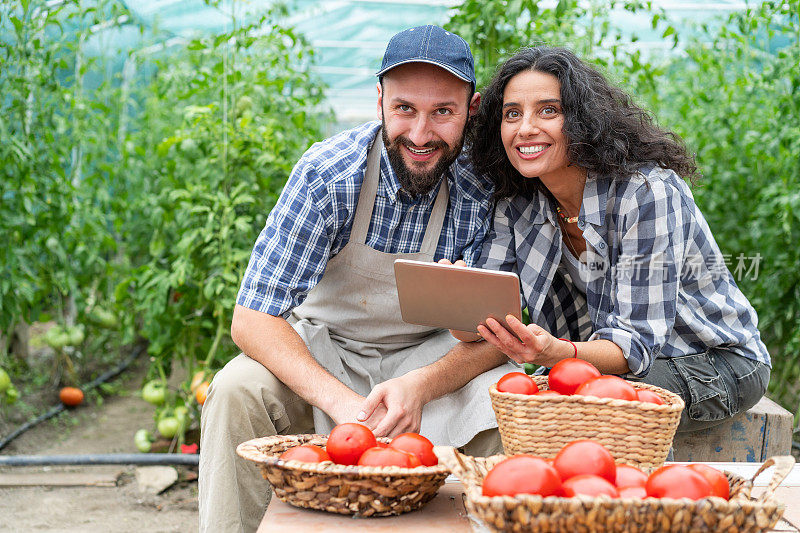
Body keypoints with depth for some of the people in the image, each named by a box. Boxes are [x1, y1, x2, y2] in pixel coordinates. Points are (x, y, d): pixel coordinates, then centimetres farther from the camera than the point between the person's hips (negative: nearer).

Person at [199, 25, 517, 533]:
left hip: (433, 354, 1)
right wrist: (340, 401, -41)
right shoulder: (327, 174, -22)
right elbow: (252, 318, -24)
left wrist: (422, 385, -37)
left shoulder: (488, 185, -18)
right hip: (320, 348, 0)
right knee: (237, 392, -29)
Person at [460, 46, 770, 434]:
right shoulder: (517, 203, -6)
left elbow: (638, 340, -30)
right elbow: (486, 313, -11)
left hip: (714, 362, -5)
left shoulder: (647, 192, -26)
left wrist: (555, 353, -49)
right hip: (610, 353, 6)